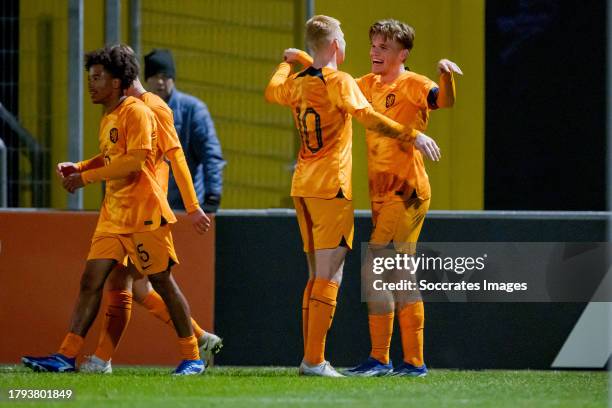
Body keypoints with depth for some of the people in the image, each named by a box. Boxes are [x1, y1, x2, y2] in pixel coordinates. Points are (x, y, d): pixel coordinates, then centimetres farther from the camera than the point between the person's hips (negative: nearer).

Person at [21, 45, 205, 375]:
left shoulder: (136, 112, -13)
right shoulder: (108, 118, 14)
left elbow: (136, 160, -22)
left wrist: (86, 177, -20)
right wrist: (78, 167, 8)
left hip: (144, 213, -8)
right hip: (113, 214, 8)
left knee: (162, 281, -1)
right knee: (91, 281, 0)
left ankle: (192, 357, 10)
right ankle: (66, 357, -4)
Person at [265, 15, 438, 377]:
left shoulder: (296, 83, 11)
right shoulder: (339, 82, -10)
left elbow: (272, 92, 34)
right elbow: (368, 117, -23)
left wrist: (287, 62, 50)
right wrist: (411, 135, -22)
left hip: (302, 187, 8)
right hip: (331, 187, -8)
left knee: (318, 276, 14)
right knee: (329, 277, -8)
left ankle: (310, 358, 13)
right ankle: (315, 360, -13)